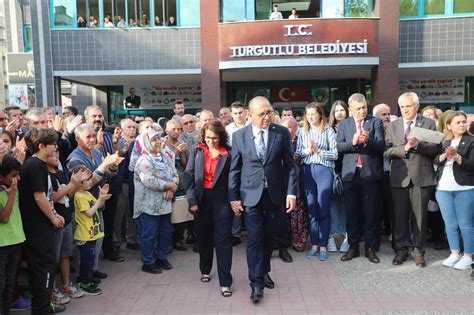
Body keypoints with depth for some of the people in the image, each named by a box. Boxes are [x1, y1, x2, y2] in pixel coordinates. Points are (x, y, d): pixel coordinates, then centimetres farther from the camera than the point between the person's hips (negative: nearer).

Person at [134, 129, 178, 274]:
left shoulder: (165, 157, 8)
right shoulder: (143, 161, -16)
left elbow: (175, 174, 6)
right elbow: (150, 182, -26)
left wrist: (172, 190, -13)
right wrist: (170, 185, -16)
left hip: (164, 204, 7)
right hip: (149, 206, -7)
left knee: (165, 231, 15)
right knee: (149, 234, 4)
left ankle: (162, 257, 33)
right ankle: (148, 262, 19)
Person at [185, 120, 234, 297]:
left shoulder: (227, 153, -3)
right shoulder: (197, 151, 4)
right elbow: (189, 174, 1)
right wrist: (192, 199, -6)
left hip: (222, 198, -3)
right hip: (202, 198, 3)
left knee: (223, 238, -4)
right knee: (204, 236, 15)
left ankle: (225, 282, 1)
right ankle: (205, 270, 37)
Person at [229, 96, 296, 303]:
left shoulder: (282, 133, -2)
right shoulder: (239, 136, -3)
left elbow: (289, 165, 0)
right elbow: (234, 169, 0)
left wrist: (291, 193, -5)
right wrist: (233, 197, -2)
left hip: (274, 193, 2)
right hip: (251, 194, -1)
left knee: (269, 236, 13)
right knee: (255, 238, -2)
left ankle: (264, 272, 34)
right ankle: (256, 283, 8)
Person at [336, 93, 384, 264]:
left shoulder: (376, 122, 4)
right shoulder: (343, 124, 9)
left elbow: (381, 145, -6)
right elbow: (339, 146, -1)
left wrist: (367, 140, -25)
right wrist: (352, 142, -20)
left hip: (370, 173, -1)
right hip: (350, 173, 2)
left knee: (370, 212, 5)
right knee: (351, 212, 8)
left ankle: (370, 248, 17)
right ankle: (353, 247, 20)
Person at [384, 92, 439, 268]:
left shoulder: (429, 124, 4)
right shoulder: (392, 126, 9)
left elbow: (435, 149, -4)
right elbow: (386, 152, -1)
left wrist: (418, 145, -20)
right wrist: (404, 148, -16)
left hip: (422, 177, -1)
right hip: (399, 177, 1)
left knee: (419, 216, 7)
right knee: (400, 216, 6)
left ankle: (418, 251, 21)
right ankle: (401, 249, 20)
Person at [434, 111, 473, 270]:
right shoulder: (444, 141, 12)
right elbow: (436, 160, 4)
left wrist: (456, 156, -21)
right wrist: (445, 154, -14)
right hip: (443, 188, 4)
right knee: (450, 224, 10)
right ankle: (455, 253, 22)